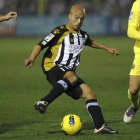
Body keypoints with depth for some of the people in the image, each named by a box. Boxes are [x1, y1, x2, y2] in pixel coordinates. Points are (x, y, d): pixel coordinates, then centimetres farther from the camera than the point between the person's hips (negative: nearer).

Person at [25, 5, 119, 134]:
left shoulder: (83, 35, 16)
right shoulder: (60, 31, -7)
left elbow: (90, 42, 41)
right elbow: (41, 45, -12)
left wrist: (107, 49, 43)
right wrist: (32, 58, -29)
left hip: (69, 73, 8)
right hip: (53, 69, -8)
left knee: (90, 93, -4)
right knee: (72, 77, -39)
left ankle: (100, 126, -5)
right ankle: (43, 102, -47)